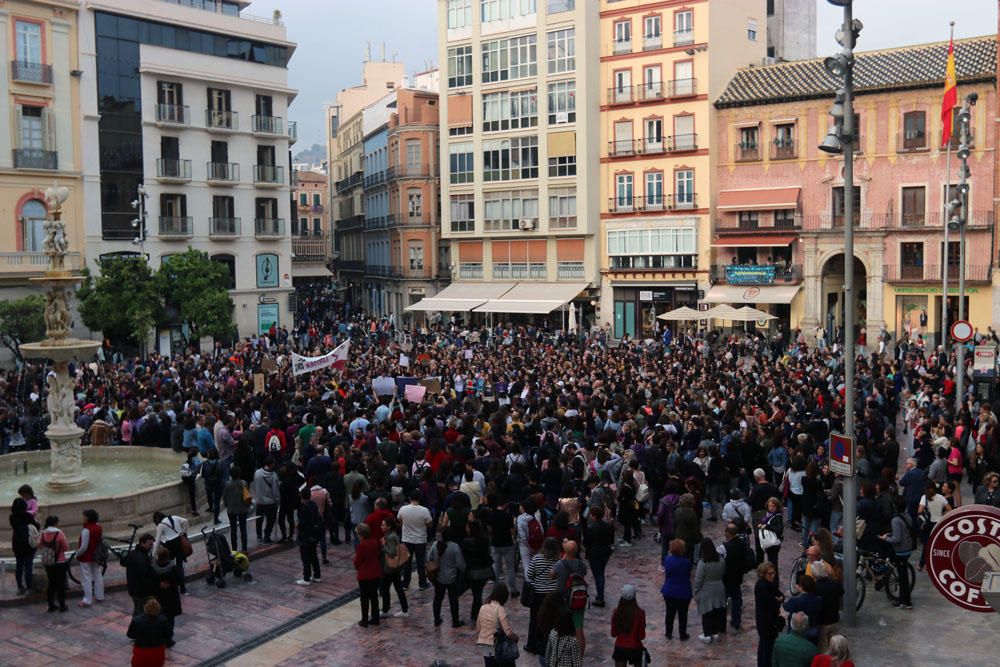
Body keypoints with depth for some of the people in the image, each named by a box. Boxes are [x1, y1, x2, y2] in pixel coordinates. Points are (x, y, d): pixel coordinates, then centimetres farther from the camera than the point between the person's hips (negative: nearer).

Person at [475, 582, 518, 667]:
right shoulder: (500, 609, -18)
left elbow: (478, 628, 10)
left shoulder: (483, 608, 1)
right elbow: (508, 631, -21)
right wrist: (515, 637, -2)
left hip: (483, 645, 6)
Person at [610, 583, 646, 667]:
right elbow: (642, 636, -9)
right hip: (635, 648, -1)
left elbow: (613, 634, -1)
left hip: (620, 648, 1)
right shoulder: (640, 613, -14)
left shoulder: (616, 612, -9)